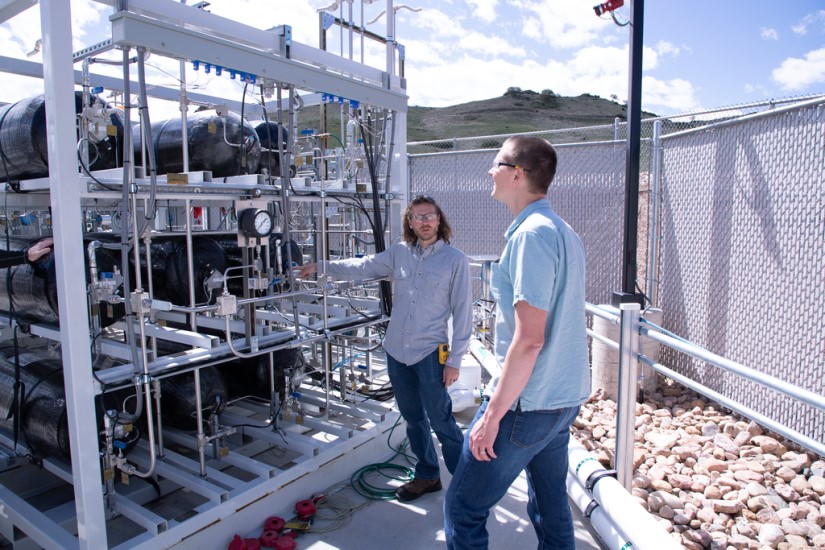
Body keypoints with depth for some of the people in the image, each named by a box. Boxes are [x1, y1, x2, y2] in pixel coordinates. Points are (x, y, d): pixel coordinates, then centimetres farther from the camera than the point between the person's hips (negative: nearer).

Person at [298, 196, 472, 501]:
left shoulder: (455, 259, -8)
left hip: (429, 354, -5)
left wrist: (455, 360, -10)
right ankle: (427, 476, 34)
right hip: (396, 350, 5)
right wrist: (321, 267, 12)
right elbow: (361, 267, 14)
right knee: (413, 419, 17)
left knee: (441, 422, -1)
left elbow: (462, 312, -8)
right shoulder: (399, 253, 6)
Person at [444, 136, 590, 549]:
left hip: (527, 402, -9)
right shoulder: (564, 233, 11)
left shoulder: (532, 234, -19)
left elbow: (529, 339, -24)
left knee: (463, 509, 3)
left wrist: (493, 414, -18)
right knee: (550, 505, 20)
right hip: (565, 397, 9)